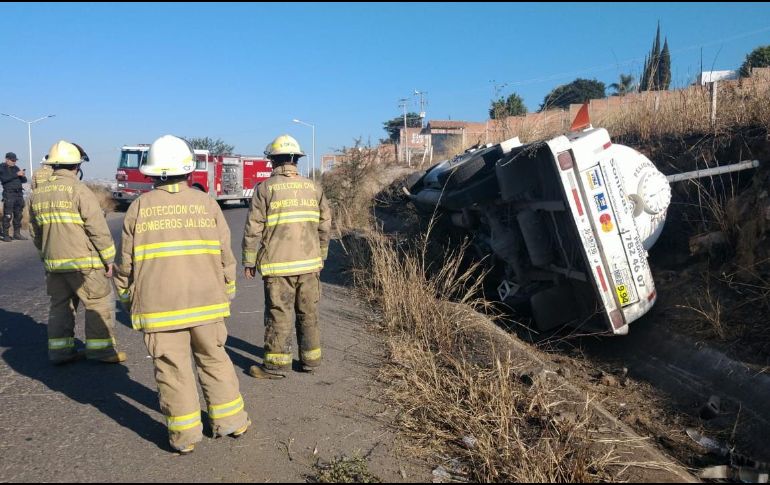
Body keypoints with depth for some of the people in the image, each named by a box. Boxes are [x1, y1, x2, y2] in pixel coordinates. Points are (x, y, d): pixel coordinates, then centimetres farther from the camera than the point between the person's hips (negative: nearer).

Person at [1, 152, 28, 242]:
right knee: (7, 216, -8)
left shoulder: (16, 168, 16)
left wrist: (23, 176, -7)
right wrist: (16, 174, -21)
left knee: (18, 215, 8)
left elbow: (24, 180, 15)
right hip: (9, 194, -5)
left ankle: (17, 233, 14)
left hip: (19, 194, 5)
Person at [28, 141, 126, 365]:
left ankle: (59, 350, 19)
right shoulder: (79, 190, -13)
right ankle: (100, 348, 6)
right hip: (82, 262, -7)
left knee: (60, 304, 15)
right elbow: (98, 229, -15)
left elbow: (37, 232, 18)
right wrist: (109, 258, -8)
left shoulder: (38, 194, 10)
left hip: (53, 263, 7)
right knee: (100, 303, 2)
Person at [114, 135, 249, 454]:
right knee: (214, 360, 15)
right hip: (205, 301, 1)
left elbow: (127, 263, 0)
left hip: (158, 306, -1)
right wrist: (227, 293, 14)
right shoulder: (207, 204, -2)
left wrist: (127, 299, 15)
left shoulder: (139, 208, -4)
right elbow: (225, 257, 1)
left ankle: (184, 434, 17)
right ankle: (230, 420, 23)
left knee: (172, 368, 8)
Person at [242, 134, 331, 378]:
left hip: (278, 265, -4)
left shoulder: (265, 188, -6)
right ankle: (311, 358, 22)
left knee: (279, 313, 3)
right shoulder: (313, 187, 7)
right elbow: (325, 225, 9)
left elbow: (253, 229, -7)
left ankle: (277, 363, 10)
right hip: (309, 262, 4)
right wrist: (321, 255, 20)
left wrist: (249, 261, 3)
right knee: (309, 312, 13)